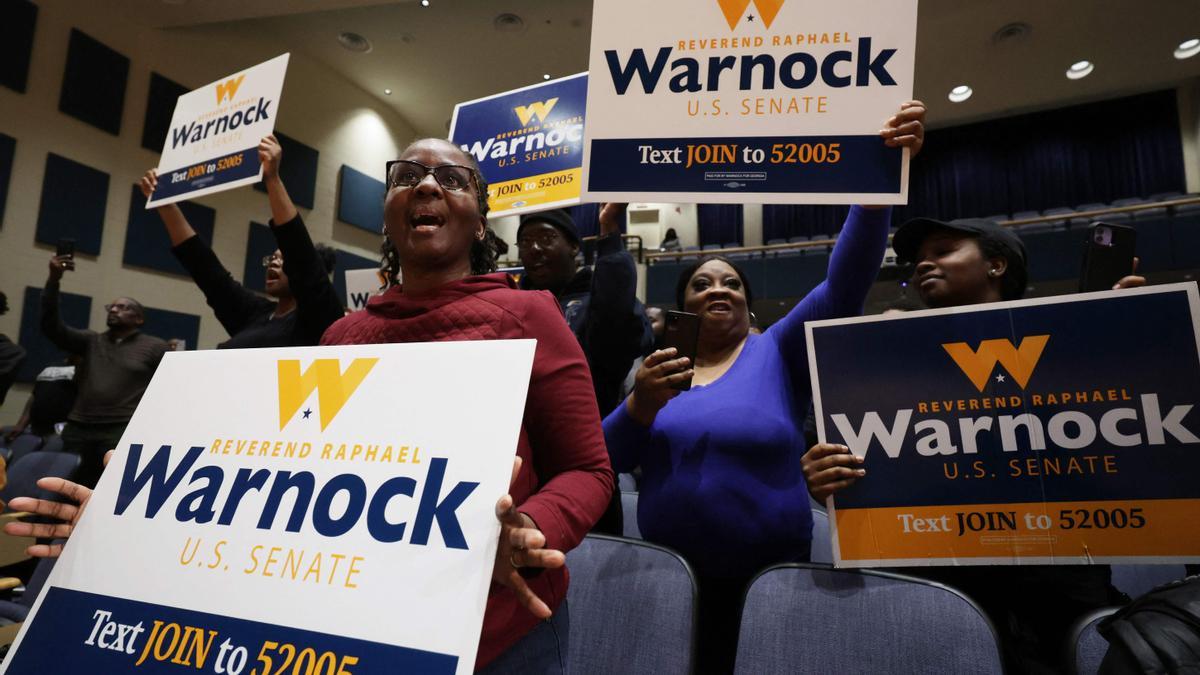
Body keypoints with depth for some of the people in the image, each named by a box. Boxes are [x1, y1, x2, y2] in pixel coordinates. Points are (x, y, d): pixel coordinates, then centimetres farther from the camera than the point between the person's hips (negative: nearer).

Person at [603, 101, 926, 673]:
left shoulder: (779, 353, -3)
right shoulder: (654, 371, 2)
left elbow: (847, 280, -17)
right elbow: (603, 459, -6)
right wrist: (639, 407, -24)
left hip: (767, 575, -1)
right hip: (667, 573, 2)